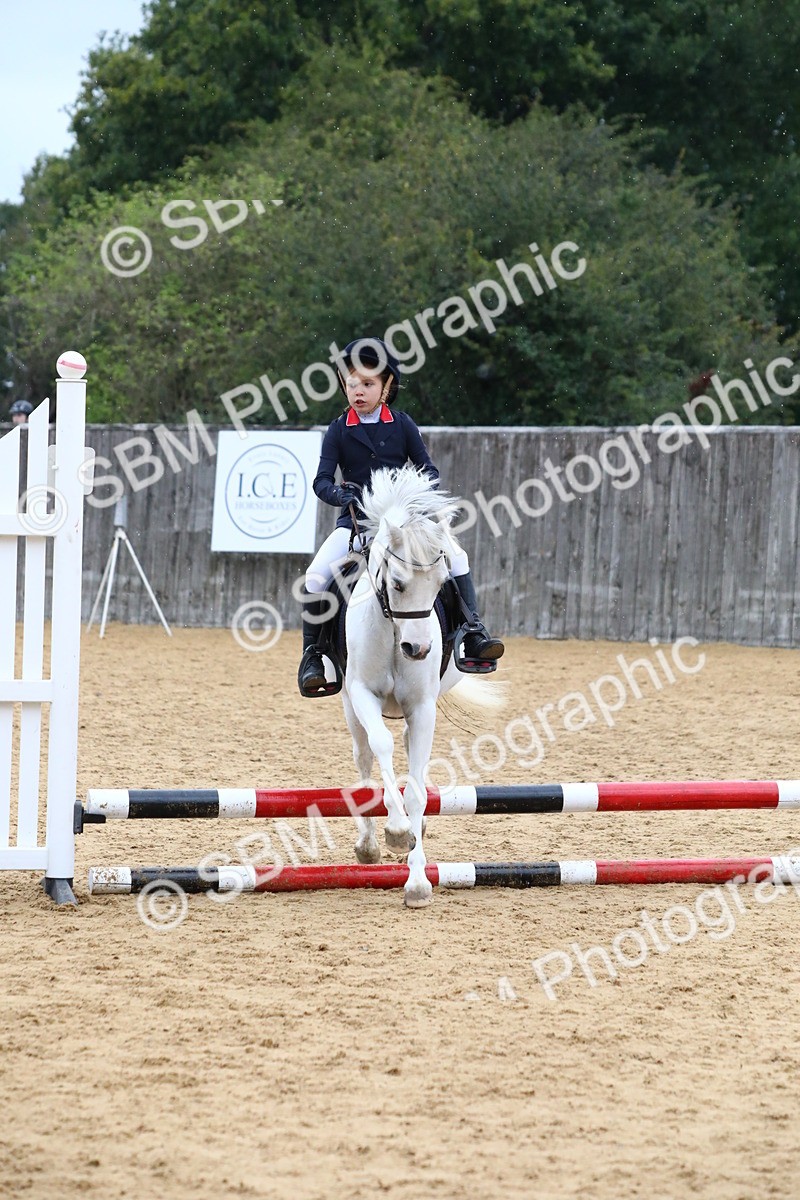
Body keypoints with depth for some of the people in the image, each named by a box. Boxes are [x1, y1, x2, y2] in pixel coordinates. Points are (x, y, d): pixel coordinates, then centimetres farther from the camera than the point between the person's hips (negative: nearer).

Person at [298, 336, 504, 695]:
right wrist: (344, 496, -27)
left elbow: (428, 469, 3)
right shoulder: (339, 430, 0)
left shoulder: (401, 425, 3)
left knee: (456, 558, -16)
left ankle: (473, 634, -8)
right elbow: (322, 481, -6)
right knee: (316, 576, -23)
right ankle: (312, 655, -10)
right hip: (356, 520, -1)